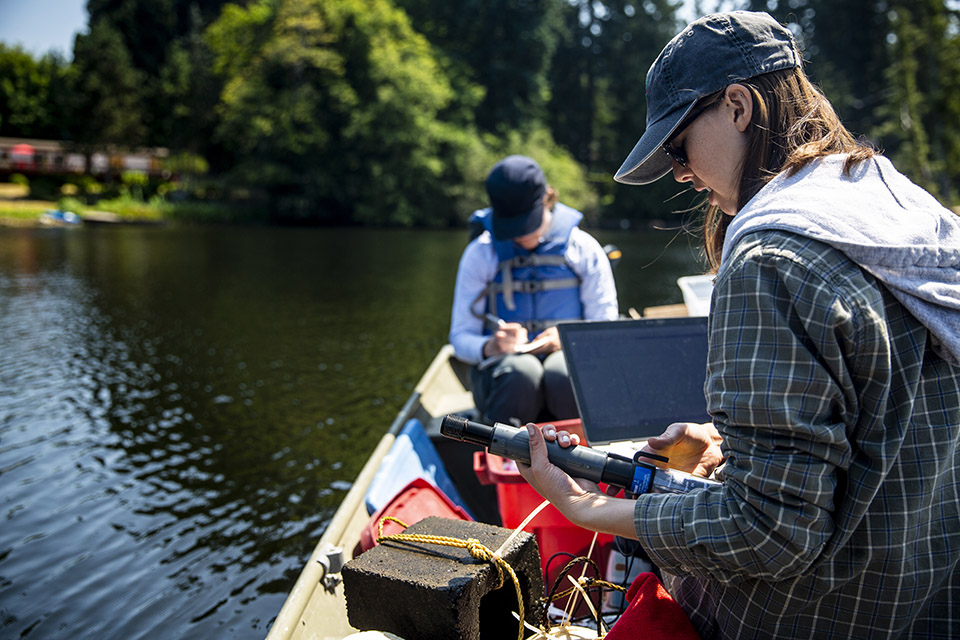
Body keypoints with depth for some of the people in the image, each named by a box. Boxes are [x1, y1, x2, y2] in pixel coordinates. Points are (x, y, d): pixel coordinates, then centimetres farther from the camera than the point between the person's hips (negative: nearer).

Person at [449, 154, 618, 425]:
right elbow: (460, 337, 4)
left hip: (569, 360, 1)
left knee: (563, 372, -35)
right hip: (501, 371, 0)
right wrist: (491, 347, -19)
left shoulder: (583, 248, 7)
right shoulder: (480, 253, 6)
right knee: (521, 372, -36)